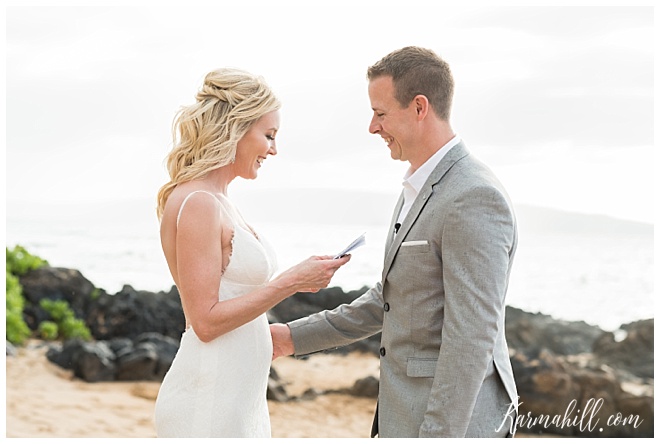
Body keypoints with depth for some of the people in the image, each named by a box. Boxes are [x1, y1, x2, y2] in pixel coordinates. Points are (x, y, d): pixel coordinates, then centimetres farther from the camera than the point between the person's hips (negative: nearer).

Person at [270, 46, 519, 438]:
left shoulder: (476, 199, -21)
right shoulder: (421, 189, 13)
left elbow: (471, 337, -24)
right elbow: (388, 300, 20)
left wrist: (438, 439, -24)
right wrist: (296, 336, 19)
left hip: (454, 420, -10)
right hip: (409, 414, 10)